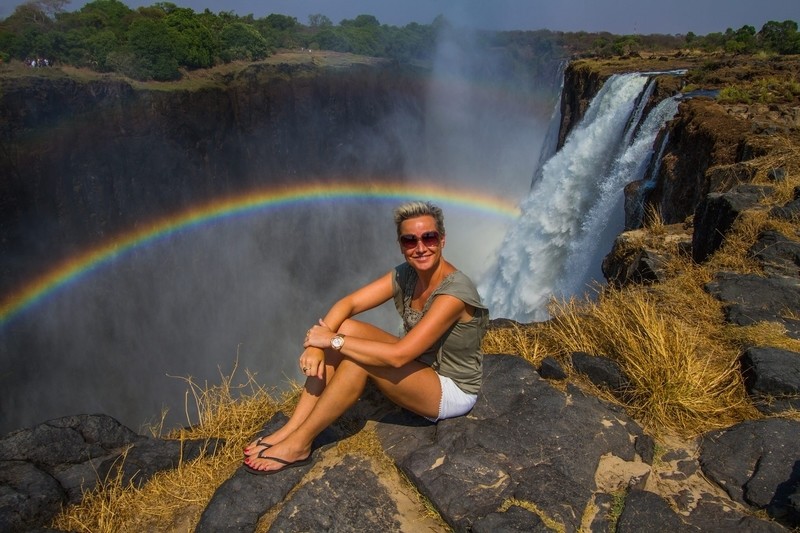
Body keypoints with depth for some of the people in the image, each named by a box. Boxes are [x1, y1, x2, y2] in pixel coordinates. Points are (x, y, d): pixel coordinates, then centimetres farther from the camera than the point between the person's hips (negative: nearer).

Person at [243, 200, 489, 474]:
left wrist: (333, 340, -26)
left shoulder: (454, 291, -29)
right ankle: (291, 429, -10)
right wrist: (317, 343, -28)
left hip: (454, 392, -7)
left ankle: (299, 444, -12)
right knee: (343, 328, -13)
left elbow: (398, 356, -33)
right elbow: (347, 303, -10)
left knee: (358, 359, -29)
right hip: (420, 365, 7)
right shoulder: (405, 275, -6)